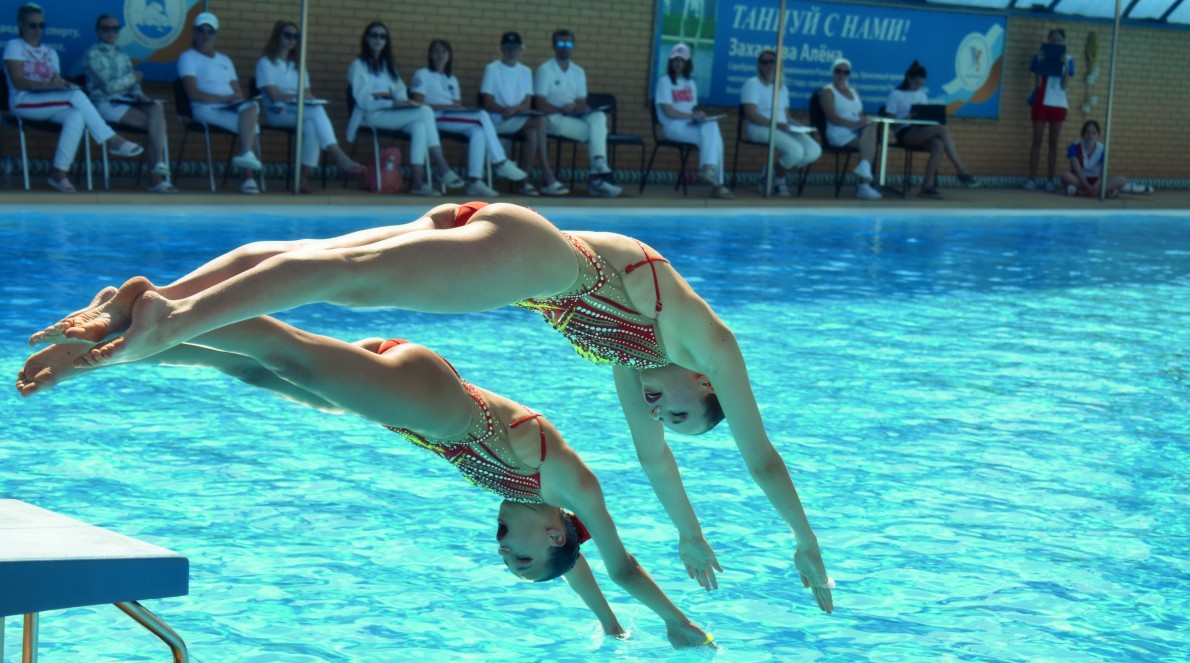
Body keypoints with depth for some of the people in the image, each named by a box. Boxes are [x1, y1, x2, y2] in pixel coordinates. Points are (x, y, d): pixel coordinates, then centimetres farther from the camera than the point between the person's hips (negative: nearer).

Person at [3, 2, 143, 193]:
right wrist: (48, 85, -24)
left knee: (76, 117, -32)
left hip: (51, 106, 5)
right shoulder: (14, 46, 4)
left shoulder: (50, 53, 22)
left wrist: (60, 83, -11)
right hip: (23, 103, -5)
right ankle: (112, 140, -29)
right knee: (76, 95, -29)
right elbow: (17, 82, -10)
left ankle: (58, 171, -37)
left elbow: (56, 85, 14)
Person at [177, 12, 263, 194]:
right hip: (206, 110, -6)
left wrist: (239, 99, -8)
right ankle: (248, 177, -29)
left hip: (231, 109, 6)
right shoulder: (188, 58, 6)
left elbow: (238, 93, 18)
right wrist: (226, 98, -15)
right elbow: (194, 94, -9)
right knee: (251, 125, -28)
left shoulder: (225, 60, 26)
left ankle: (246, 153, -37)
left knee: (249, 107, -30)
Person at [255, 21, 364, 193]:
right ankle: (339, 158, -48)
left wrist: (308, 98, -8)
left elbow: (307, 95, 14)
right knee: (316, 111, -34)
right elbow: (274, 96, -7)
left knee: (311, 124, -34)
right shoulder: (266, 63, 5)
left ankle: (304, 177, -38)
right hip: (278, 113, -5)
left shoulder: (297, 65, 24)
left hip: (301, 112, 5)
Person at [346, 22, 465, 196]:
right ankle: (442, 169, -33)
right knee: (425, 112, -27)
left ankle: (417, 182, -42)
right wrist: (393, 103, -20)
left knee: (419, 126, -30)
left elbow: (400, 92, 12)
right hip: (372, 115, -6)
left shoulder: (388, 65, 25)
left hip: (393, 115, 6)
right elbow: (363, 100, -8)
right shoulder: (359, 65, 5)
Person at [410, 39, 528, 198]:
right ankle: (501, 164, -25)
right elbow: (418, 104, -7)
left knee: (478, 130, -30)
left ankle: (474, 181, -40)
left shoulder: (452, 80, 26)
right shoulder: (423, 75, 7)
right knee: (482, 116, -26)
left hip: (453, 118, 6)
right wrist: (446, 106, -15)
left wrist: (459, 107, -6)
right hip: (434, 119, -6)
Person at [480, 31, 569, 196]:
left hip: (521, 120, 4)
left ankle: (524, 181, -29)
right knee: (539, 120, -29)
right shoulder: (492, 69, 1)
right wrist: (505, 110, -24)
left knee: (532, 133, -32)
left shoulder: (525, 71, 13)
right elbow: (488, 104, -6)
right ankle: (547, 177, -29)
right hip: (498, 120, -4)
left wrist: (514, 109, -16)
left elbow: (527, 104, 5)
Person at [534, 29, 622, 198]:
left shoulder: (579, 72, 16)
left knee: (598, 117, -29)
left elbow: (581, 103, 10)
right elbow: (541, 105, -9)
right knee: (596, 131, -27)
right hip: (554, 119, -5)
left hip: (575, 117, 5)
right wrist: (561, 109, -26)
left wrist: (580, 108, -14)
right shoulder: (545, 70, -1)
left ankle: (598, 173, -41)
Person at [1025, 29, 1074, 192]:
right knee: (1037, 140, -1)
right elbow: (1037, 83, -7)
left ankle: (1050, 180, 4)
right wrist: (1040, 63, -16)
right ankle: (1032, 179, 0)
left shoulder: (1067, 59, 6)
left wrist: (1066, 65, -12)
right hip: (1041, 102, -2)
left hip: (1059, 104, 2)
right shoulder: (1040, 57, 1)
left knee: (1054, 142, 2)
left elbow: (1064, 85, -2)